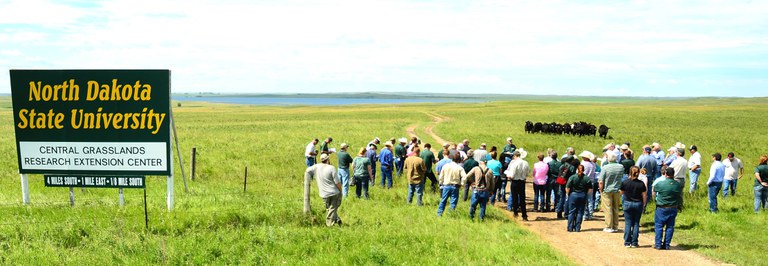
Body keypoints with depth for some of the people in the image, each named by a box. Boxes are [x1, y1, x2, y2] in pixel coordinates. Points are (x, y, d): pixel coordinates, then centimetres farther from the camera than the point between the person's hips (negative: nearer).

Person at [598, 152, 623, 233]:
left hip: (607, 191, -4)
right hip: (617, 190, 4)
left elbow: (600, 182, -15)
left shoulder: (605, 168, -18)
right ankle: (615, 227, 21)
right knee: (616, 209, 14)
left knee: (608, 209, 3)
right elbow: (622, 178, 7)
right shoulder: (621, 167, -5)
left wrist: (601, 190, -2)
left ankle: (609, 227, 6)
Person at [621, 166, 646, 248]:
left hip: (628, 203, 0)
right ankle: (634, 243, 8)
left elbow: (622, 192, 6)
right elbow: (644, 196, -2)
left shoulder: (625, 182, -8)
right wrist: (643, 204, 11)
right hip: (638, 204, 0)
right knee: (636, 223, 7)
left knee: (628, 223, 5)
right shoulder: (641, 184, -8)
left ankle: (627, 243, 5)